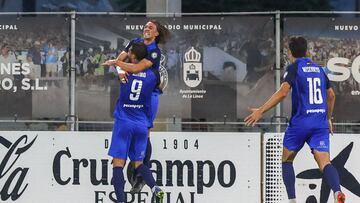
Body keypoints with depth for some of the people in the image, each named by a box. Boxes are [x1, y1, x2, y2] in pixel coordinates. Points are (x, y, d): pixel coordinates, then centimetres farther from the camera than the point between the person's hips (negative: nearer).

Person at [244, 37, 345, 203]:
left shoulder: (294, 68, -2)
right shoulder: (318, 69, 17)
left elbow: (283, 92, -16)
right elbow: (331, 95, 26)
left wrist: (260, 111, -15)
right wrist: (329, 118, 39)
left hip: (300, 121, -4)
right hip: (320, 123, 4)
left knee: (287, 160, 16)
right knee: (324, 162, -8)